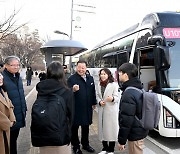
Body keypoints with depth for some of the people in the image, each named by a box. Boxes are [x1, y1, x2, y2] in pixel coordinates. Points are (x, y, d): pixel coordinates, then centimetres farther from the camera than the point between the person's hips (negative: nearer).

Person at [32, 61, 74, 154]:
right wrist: (68, 134, 8)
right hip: (61, 135, -3)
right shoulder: (67, 92, -15)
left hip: (43, 135, 4)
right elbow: (70, 114, -8)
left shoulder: (41, 90, -5)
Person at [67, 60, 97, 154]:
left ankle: (85, 144, 37)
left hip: (87, 108, 6)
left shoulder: (90, 78, 8)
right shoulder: (71, 79, -12)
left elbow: (93, 92, 17)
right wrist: (73, 90, -40)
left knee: (86, 127, 19)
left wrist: (94, 103, 17)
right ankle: (76, 146, 24)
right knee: (74, 128, 7)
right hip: (76, 108, -5)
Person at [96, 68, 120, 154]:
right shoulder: (98, 85, 11)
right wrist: (99, 101, -9)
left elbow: (117, 97, -12)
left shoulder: (114, 84, -9)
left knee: (111, 128, 2)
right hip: (101, 109, 6)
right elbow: (97, 96, 10)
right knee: (102, 128, 12)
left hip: (111, 109, -5)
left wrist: (112, 98, -32)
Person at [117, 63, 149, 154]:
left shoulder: (129, 93, -24)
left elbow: (126, 120, -25)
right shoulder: (139, 89, 6)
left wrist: (121, 140, -17)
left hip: (135, 134, -9)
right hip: (140, 131, 9)